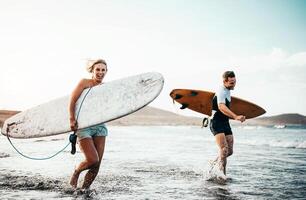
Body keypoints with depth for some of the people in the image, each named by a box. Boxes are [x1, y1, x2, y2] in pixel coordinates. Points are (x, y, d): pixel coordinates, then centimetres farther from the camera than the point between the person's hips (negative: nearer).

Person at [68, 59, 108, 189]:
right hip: (84, 126, -5)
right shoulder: (85, 83, -3)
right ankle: (76, 173, 19)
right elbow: (72, 101, -10)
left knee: (97, 164, 0)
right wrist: (72, 119, -17)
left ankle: (84, 189, 17)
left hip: (100, 126, 5)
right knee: (93, 160, -12)